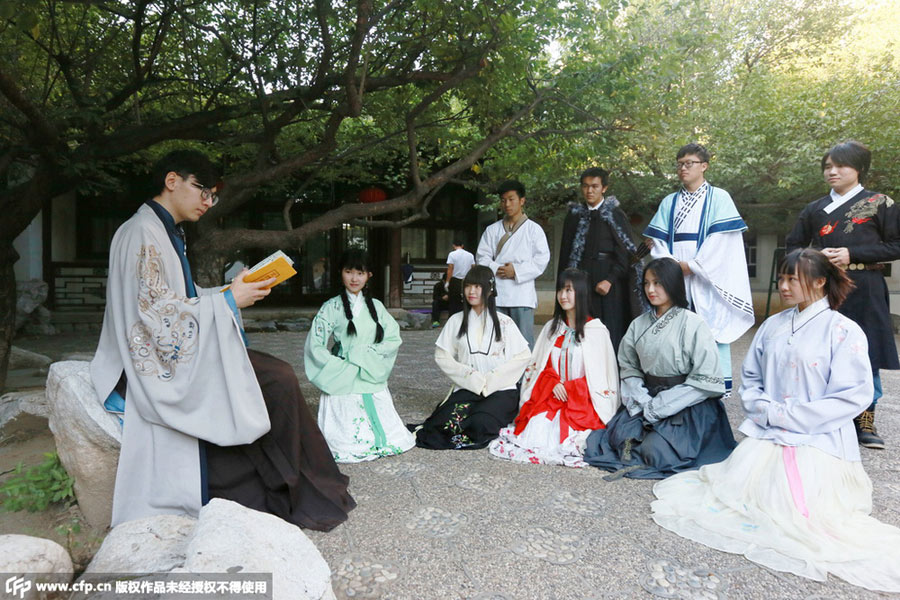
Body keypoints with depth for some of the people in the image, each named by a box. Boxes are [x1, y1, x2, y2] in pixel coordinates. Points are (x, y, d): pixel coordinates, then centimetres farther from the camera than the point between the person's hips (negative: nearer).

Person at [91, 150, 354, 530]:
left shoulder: (166, 233, 16)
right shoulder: (142, 234, -14)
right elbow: (157, 312, -21)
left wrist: (229, 293, 4)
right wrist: (228, 301, -15)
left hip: (177, 353, 10)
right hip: (161, 367, -10)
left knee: (277, 377, -4)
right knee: (278, 380, -20)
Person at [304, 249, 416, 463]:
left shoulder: (376, 306, 9)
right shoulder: (331, 308, -2)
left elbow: (394, 338, 4)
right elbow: (314, 347, -6)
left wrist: (366, 354, -8)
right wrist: (343, 366, -13)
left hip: (374, 383, 3)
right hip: (344, 384, -3)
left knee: (393, 440, -1)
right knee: (350, 445, -7)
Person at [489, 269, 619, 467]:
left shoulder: (597, 330, -1)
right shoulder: (551, 328, 17)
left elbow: (599, 376, -1)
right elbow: (540, 366, 15)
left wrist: (568, 388, -9)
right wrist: (554, 384, -4)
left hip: (583, 399, -4)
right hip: (551, 395, 4)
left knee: (563, 431, -28)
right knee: (538, 425, -24)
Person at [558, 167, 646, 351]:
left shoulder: (616, 215, 1)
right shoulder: (574, 215, 11)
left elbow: (627, 252, -5)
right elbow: (566, 252, 13)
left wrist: (610, 280, -15)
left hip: (609, 282, -3)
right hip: (582, 280, 3)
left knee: (611, 329, -3)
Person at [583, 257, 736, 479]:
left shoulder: (692, 325, -9)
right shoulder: (639, 325, 7)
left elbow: (706, 380, -12)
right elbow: (629, 368, 9)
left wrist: (657, 408, -14)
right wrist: (642, 402, -11)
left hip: (687, 406, -5)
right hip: (648, 395, 5)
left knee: (654, 449, -24)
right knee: (619, 437, -18)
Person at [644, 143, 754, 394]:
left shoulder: (718, 198, 5)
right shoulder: (669, 202, 16)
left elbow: (722, 239, -5)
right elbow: (658, 241, 10)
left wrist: (693, 266, -11)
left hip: (706, 278, -3)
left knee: (712, 328, -3)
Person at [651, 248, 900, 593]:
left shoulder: (845, 332, -5)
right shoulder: (772, 326, 10)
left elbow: (853, 397, -12)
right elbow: (750, 378, 14)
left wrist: (786, 416, -14)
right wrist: (765, 410, -6)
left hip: (819, 440, -4)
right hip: (766, 436, 4)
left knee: (801, 510, -17)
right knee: (736, 490, -11)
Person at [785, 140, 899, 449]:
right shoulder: (815, 209, 12)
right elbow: (792, 245, 16)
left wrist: (851, 254, -12)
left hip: (863, 291, -2)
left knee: (866, 354, 0)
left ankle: (865, 420, 13)